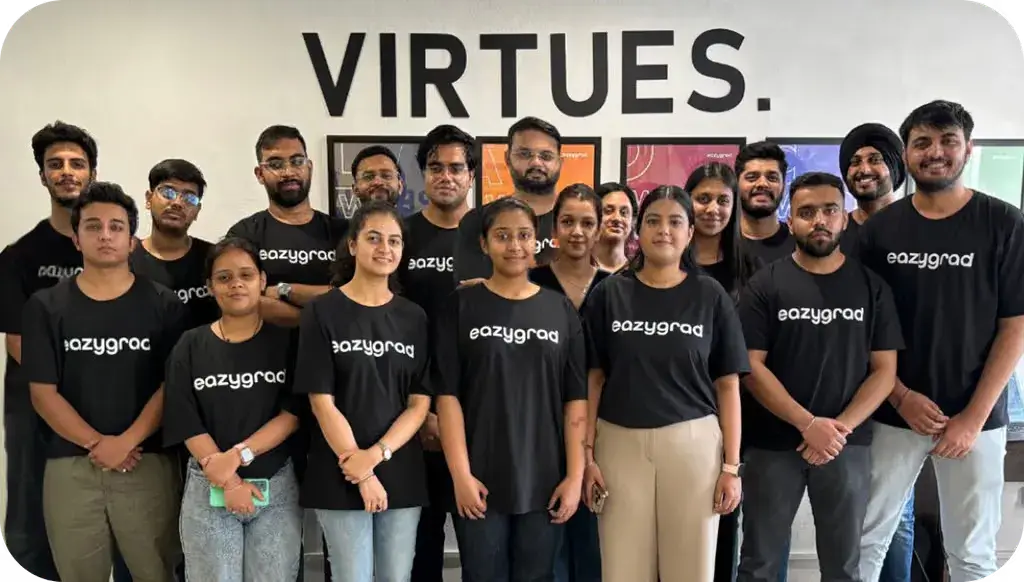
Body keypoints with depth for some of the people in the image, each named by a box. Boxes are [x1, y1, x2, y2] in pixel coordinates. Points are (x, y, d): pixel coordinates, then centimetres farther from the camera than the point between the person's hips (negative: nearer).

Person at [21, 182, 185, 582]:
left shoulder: (163, 305, 3)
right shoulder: (45, 307, 6)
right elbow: (43, 393, 2)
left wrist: (127, 442, -12)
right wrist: (97, 444, -9)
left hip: (148, 462, -1)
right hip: (70, 465, 1)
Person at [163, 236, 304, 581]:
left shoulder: (284, 342, 2)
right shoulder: (191, 346, 3)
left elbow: (293, 415, -6)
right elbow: (188, 424, -3)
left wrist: (238, 455, -18)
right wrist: (228, 482, -12)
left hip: (277, 488, 0)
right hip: (208, 491, 0)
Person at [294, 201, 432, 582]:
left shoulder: (414, 318, 6)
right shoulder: (323, 312, -3)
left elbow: (420, 403, 1)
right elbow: (322, 402, -8)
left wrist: (376, 455, -13)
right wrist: (360, 472, -12)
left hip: (402, 475, 3)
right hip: (340, 476, -3)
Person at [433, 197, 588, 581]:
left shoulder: (561, 310, 5)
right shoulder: (461, 306, 0)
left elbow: (575, 400, 3)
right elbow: (447, 395, -5)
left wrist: (575, 475, -3)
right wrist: (461, 474, -11)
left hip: (544, 481, 2)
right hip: (480, 481, -1)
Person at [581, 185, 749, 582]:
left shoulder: (710, 296, 3)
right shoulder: (608, 294, 3)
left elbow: (728, 385, 3)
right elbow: (593, 380, 3)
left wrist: (731, 465, -2)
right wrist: (587, 453, -2)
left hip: (693, 445, 0)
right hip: (621, 444, 0)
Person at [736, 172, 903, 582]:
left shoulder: (871, 286, 4)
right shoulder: (765, 285, -2)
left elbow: (884, 371, 1)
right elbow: (751, 367, -7)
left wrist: (840, 428, -12)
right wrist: (808, 424, -16)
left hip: (848, 446, 2)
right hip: (772, 444, -1)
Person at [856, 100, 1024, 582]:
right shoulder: (879, 229, 1)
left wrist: (974, 416, -10)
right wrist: (900, 397, -8)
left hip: (976, 416, -1)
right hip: (893, 413, 1)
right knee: (866, 538, 6)